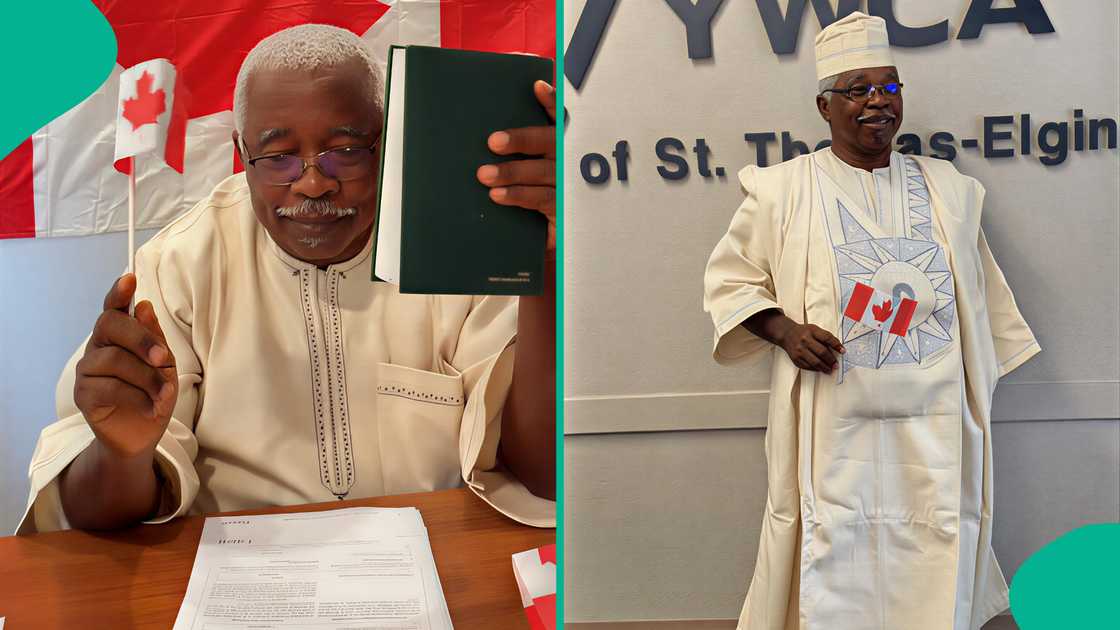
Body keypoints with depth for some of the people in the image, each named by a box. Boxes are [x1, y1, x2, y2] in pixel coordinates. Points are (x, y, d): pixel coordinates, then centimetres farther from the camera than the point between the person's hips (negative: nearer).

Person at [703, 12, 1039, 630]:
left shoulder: (947, 188, 14)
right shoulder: (782, 190, 2)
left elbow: (980, 295, 21)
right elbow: (729, 278, 5)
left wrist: (978, 389, 20)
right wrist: (784, 329, -11)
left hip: (936, 422, 3)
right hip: (833, 423, -3)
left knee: (935, 576, 4)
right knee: (833, 560, -3)